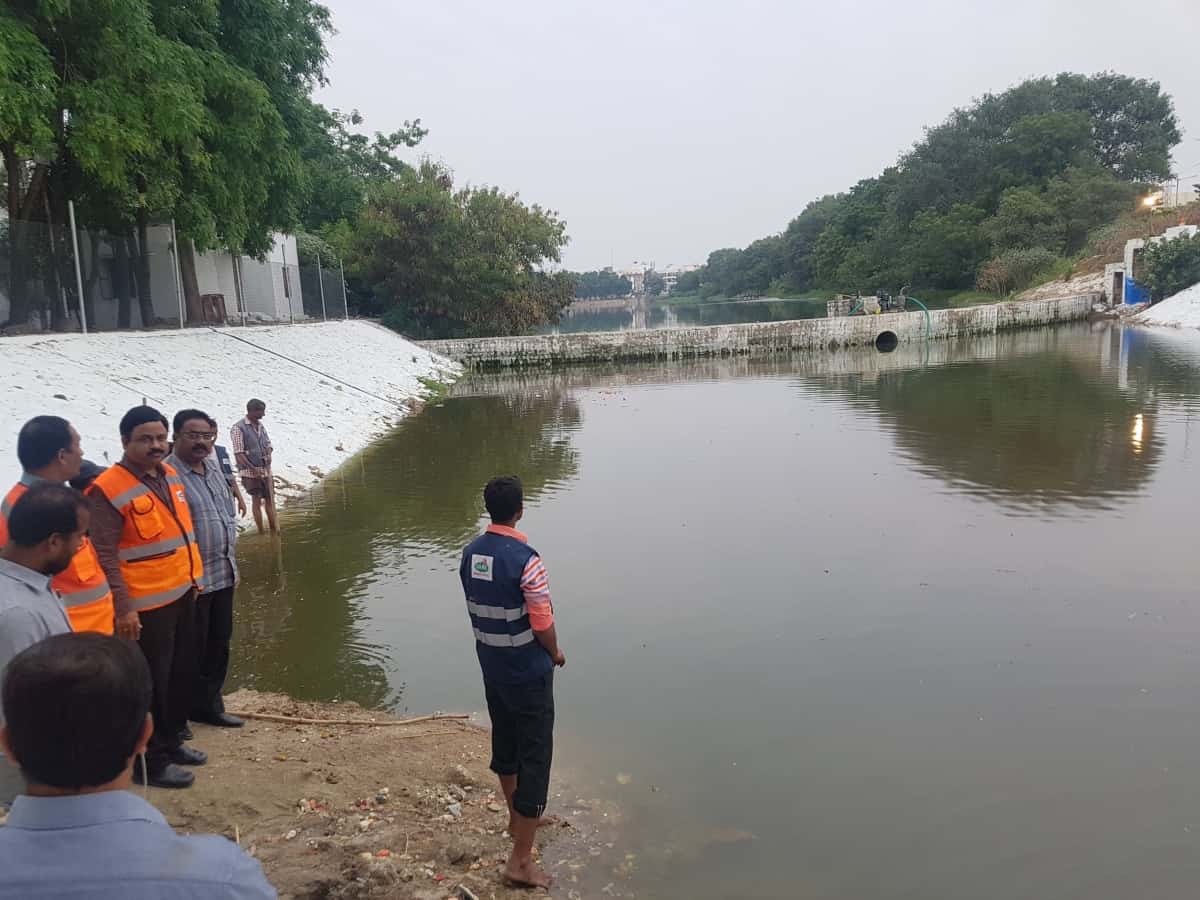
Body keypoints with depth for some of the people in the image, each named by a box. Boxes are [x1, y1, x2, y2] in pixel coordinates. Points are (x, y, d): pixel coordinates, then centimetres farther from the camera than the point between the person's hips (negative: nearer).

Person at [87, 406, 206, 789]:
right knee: (151, 683, 4)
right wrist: (123, 608, -22)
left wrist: (193, 575, 19)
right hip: (146, 605, -8)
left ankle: (171, 741, 36)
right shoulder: (108, 490, -18)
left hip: (182, 594, 8)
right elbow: (104, 556, -20)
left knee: (182, 674, 19)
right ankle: (151, 761, 19)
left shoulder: (169, 474, 6)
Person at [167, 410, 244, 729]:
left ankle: (210, 705, 31)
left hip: (223, 574, 8)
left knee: (219, 643, 17)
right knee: (192, 650, 5)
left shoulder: (214, 468, 10)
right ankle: (191, 710, 20)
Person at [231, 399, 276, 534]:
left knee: (270, 499, 8)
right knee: (257, 500, 0)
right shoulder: (239, 428, -11)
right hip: (250, 471, -6)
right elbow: (239, 453, -13)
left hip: (265, 470, 6)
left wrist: (269, 454, -4)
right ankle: (261, 532, 8)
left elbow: (268, 444, 19)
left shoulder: (261, 425, 9)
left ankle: (274, 530, 16)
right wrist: (253, 469, -18)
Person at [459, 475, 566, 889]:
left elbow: (477, 611, 7)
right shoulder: (526, 559, -25)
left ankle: (518, 817, 44)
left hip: (491, 666, 8)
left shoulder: (471, 553, -2)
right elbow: (543, 624, -21)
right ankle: (521, 860, 5)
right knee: (535, 755, 1)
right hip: (528, 672, -7)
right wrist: (555, 654, -1)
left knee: (505, 740, 23)